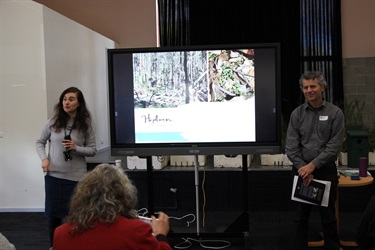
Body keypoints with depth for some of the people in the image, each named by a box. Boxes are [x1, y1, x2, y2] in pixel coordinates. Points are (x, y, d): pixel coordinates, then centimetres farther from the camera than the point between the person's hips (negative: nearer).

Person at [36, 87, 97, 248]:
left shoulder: (86, 124, -4)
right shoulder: (54, 121, -2)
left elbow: (93, 150, -1)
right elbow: (40, 142, 8)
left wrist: (76, 148, -18)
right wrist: (44, 159, -8)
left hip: (77, 176, -1)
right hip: (54, 175, 1)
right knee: (53, 213, 9)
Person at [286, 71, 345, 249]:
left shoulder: (335, 113, -2)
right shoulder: (297, 114, 3)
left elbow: (334, 146, -9)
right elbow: (291, 147, -3)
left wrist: (313, 165, -14)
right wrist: (303, 169, -13)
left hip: (326, 170, -1)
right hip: (302, 171, 2)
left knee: (328, 216, 7)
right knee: (301, 215, 9)